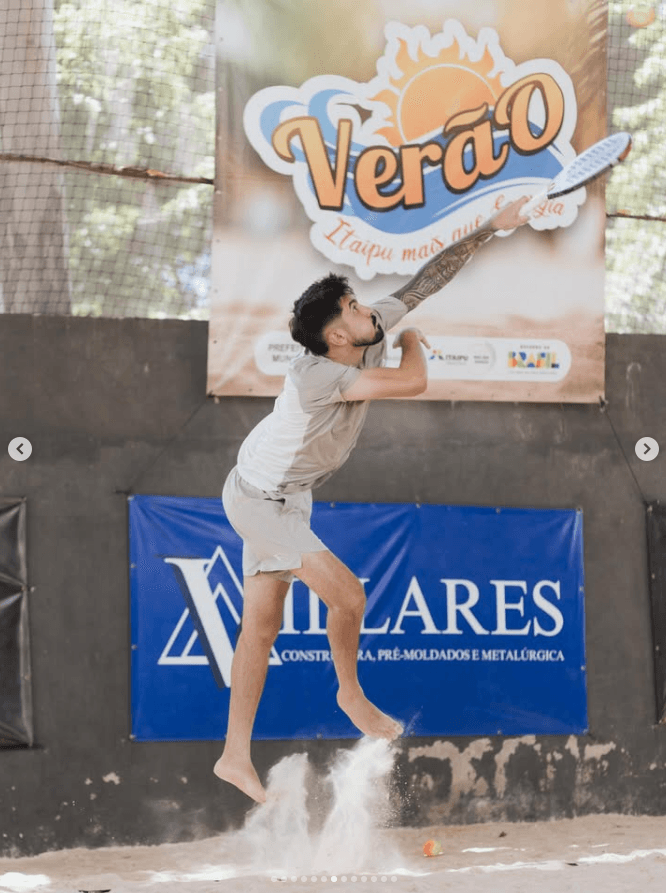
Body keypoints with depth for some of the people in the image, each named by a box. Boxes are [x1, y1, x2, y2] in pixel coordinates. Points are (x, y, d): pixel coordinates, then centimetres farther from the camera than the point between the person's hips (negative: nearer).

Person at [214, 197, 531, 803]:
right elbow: (414, 382, -35)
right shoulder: (318, 376, -31)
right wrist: (412, 342, -13)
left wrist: (493, 229, -4)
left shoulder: (372, 333, -8)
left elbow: (427, 279, -2)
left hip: (284, 496, 9)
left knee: (263, 623, 9)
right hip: (261, 500, -9)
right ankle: (351, 694, 12)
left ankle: (235, 757, 13)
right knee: (347, 594, -16)